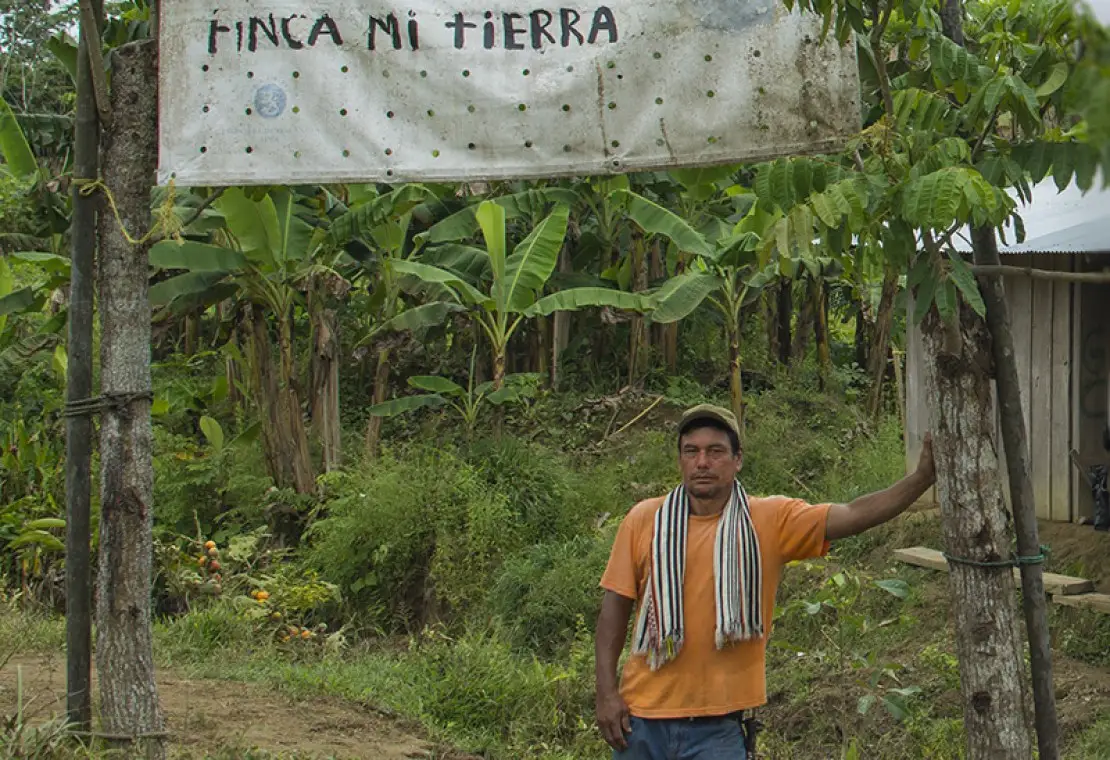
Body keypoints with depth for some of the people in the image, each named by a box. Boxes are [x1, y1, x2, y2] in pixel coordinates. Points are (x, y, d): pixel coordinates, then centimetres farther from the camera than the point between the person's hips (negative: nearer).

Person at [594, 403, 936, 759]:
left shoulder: (772, 521, -4)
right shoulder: (643, 520, 0)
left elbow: (853, 516, -13)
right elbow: (616, 606, 3)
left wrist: (921, 478, -26)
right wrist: (606, 692, -1)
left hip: (719, 726, -2)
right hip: (642, 716, 2)